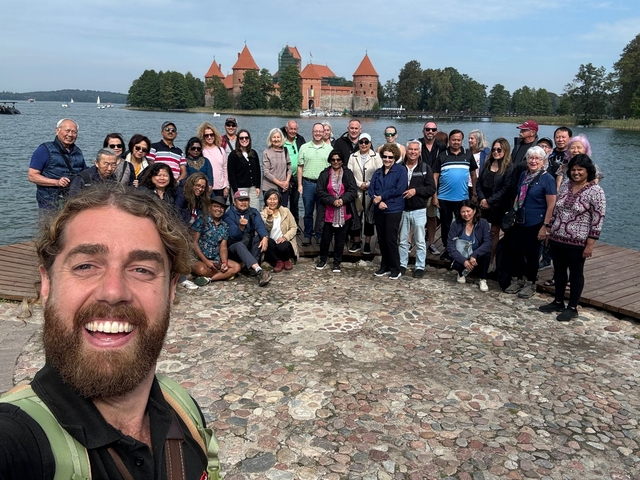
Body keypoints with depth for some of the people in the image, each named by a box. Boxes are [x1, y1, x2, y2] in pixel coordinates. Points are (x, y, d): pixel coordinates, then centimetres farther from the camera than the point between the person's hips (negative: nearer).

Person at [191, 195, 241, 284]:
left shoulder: (224, 227, 10)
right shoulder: (202, 220, -6)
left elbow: (223, 248, 6)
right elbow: (194, 242, -10)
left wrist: (224, 262, -15)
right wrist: (206, 261, -16)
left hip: (216, 259, 6)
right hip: (199, 258, -6)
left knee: (236, 267, -14)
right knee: (201, 269, -38)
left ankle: (208, 278, -21)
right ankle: (224, 275, -12)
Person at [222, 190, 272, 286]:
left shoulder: (253, 212, 3)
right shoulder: (228, 215, -6)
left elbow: (260, 225, -18)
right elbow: (234, 236, -20)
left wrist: (265, 237, -40)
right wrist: (241, 227, -41)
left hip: (252, 248, 3)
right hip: (234, 249, -3)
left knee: (258, 236, -25)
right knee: (239, 245, -36)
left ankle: (252, 267, -29)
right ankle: (258, 270, -58)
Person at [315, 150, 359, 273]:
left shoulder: (348, 174, 3)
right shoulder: (324, 174, 3)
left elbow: (353, 191, -2)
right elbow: (319, 192, -3)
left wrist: (342, 199, -18)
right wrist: (332, 200, -16)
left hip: (344, 213, 0)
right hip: (328, 213, 0)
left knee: (340, 239, 8)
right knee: (325, 238, 8)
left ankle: (337, 262, 22)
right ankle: (323, 259, 31)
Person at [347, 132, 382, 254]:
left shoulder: (376, 156, 0)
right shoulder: (353, 156, 8)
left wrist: (368, 184, -13)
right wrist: (359, 184, -11)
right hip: (356, 191, 2)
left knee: (369, 217, 3)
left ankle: (367, 243, 12)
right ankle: (356, 242, 17)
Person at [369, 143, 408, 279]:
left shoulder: (401, 170, -3)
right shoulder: (378, 172, 14)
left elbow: (399, 189, -14)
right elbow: (371, 189, 3)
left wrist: (381, 197, -12)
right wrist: (377, 201, -16)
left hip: (394, 210, -6)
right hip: (379, 210, 6)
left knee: (391, 239, -6)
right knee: (381, 239, 10)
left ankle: (395, 269, 6)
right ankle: (385, 266, 22)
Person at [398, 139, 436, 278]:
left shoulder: (425, 168, -1)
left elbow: (432, 189, -5)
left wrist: (416, 190, -16)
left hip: (419, 210, -1)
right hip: (402, 209, 2)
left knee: (420, 241, 4)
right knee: (402, 240, 11)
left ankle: (420, 267, 13)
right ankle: (402, 264, 23)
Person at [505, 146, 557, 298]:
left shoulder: (547, 179, -12)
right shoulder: (524, 175, 6)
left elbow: (551, 206, -14)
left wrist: (545, 226, -17)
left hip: (535, 224, -6)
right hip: (519, 221, 6)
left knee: (531, 254, 6)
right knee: (515, 250, 10)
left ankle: (530, 284, 23)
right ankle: (516, 281, 27)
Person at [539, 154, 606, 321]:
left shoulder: (595, 191, -11)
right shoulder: (565, 186, 6)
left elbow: (598, 220, -13)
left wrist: (590, 244, -15)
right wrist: (548, 231, 13)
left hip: (577, 242, -6)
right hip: (557, 239, 6)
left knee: (576, 273, 7)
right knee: (559, 271, 16)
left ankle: (572, 308, 18)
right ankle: (558, 302, 30)